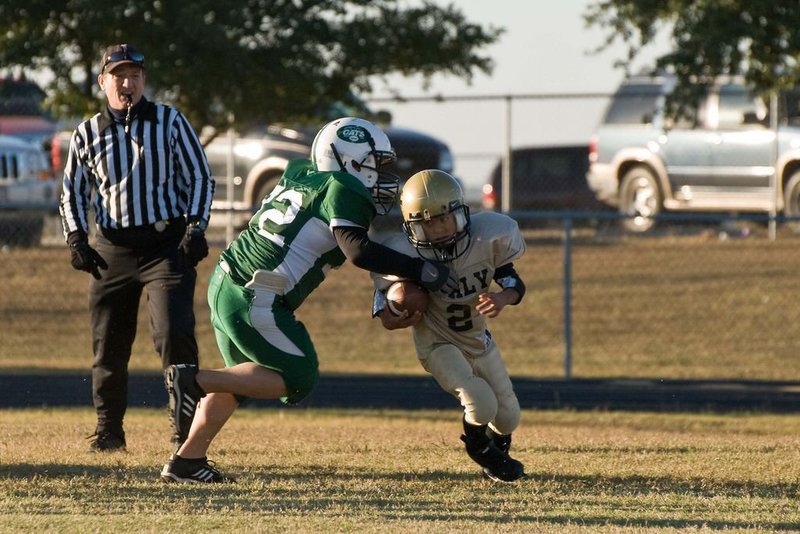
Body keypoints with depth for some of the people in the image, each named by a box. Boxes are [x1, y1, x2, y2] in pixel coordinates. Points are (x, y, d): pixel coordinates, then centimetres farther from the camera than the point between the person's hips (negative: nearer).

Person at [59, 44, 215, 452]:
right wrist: (76, 238, 0)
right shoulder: (87, 134, 9)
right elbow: (74, 193, 16)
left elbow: (200, 178, 6)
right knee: (108, 344, 7)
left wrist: (196, 227, -7)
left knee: (173, 334, -17)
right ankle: (108, 429, 22)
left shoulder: (170, 122, 3)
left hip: (167, 245, -3)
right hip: (112, 250, 3)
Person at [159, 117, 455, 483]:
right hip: (253, 300, -9)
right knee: (297, 381, 0)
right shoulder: (343, 191, -10)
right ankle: (195, 381, -8)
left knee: (241, 382, 23)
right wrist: (418, 270, -14)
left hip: (225, 284, 9)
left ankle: (187, 461, 24)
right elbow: (359, 252, -22)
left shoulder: (301, 176, 14)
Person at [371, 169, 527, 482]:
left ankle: (497, 448, 52)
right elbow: (386, 317, -18)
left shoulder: (486, 236, -25)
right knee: (481, 403, -27)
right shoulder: (404, 255, -30)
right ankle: (480, 450, 9)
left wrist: (502, 298, -34)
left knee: (508, 418, 14)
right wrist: (402, 318, -39)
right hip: (439, 345, -4)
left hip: (479, 341, 4)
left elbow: (516, 285, -12)